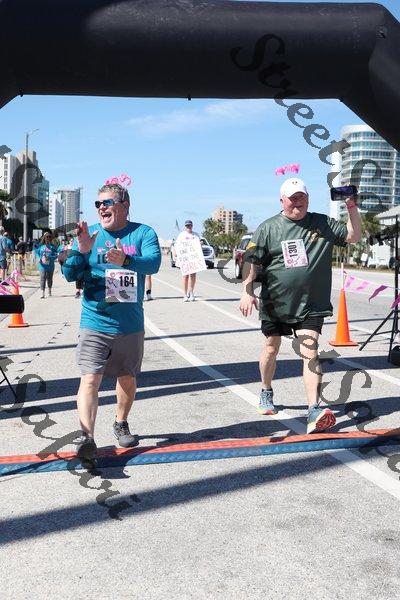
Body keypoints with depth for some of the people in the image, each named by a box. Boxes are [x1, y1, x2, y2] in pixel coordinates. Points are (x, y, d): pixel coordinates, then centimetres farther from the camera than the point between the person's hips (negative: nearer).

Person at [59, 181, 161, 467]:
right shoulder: (90, 233, 3)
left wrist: (125, 260, -39)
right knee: (90, 379, -14)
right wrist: (80, 251, -21)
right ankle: (87, 437, -18)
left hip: (131, 325, 1)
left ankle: (121, 423, 38)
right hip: (94, 323, 0)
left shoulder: (143, 233, -1)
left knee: (127, 378, 16)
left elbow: (153, 262, -20)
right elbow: (71, 275, -2)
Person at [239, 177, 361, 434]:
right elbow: (252, 261, -4)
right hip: (275, 303, 1)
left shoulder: (323, 224, 4)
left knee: (310, 352, -12)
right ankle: (266, 393, 40)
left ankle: (314, 411, -16)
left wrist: (352, 208, -9)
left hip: (310, 304, -1)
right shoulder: (268, 228, -1)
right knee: (271, 347, 16)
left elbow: (354, 236, 4)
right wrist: (248, 291, -14)